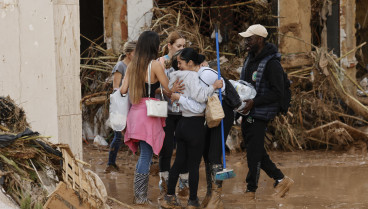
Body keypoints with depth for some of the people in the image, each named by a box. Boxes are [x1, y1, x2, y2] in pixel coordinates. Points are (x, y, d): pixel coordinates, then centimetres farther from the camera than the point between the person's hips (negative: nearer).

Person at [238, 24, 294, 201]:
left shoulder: (272, 63, -17)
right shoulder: (250, 58, 11)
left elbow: (277, 93, -19)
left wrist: (254, 102, -23)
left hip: (260, 115, -9)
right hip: (247, 113, 9)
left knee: (254, 153, -4)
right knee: (256, 151, 13)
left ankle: (250, 192, 6)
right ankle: (280, 179, 24)